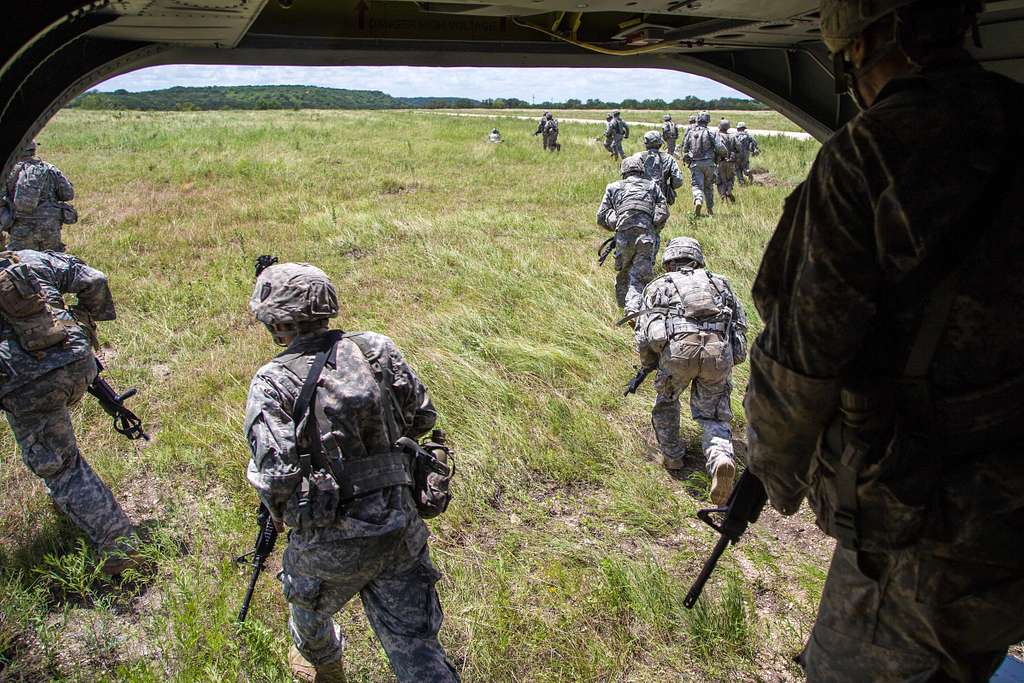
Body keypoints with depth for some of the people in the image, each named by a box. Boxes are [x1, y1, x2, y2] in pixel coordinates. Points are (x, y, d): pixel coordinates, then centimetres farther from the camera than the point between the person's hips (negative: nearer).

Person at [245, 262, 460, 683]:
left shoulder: (272, 384, -14)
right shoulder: (377, 350, -4)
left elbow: (276, 476, -21)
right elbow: (422, 417, 6)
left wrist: (280, 515, 0)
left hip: (329, 545, -1)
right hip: (399, 533, 2)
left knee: (308, 607, 33)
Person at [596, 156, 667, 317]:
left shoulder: (613, 187, 21)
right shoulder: (652, 186, 22)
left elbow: (601, 217, 12)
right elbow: (663, 213, 11)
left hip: (623, 236, 1)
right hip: (646, 235, -1)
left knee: (623, 275, 17)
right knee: (640, 277, -7)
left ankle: (625, 307, 22)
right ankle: (633, 309, -25)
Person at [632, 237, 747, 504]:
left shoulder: (659, 285, 24)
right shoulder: (719, 282, 29)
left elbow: (643, 337, 17)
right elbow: (741, 326, 25)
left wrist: (650, 364, 34)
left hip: (678, 348, -1)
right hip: (719, 352, 2)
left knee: (666, 401, 27)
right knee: (714, 416, 14)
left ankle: (672, 456, 32)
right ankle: (721, 459, -11)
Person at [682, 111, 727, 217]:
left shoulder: (690, 133, 4)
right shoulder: (710, 133, -4)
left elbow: (684, 148, 12)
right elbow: (720, 148, -11)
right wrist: (725, 153, 10)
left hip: (695, 163, 0)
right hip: (708, 163, 0)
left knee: (696, 185, -3)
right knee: (708, 186, 14)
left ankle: (698, 201, -34)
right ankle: (710, 210, 20)